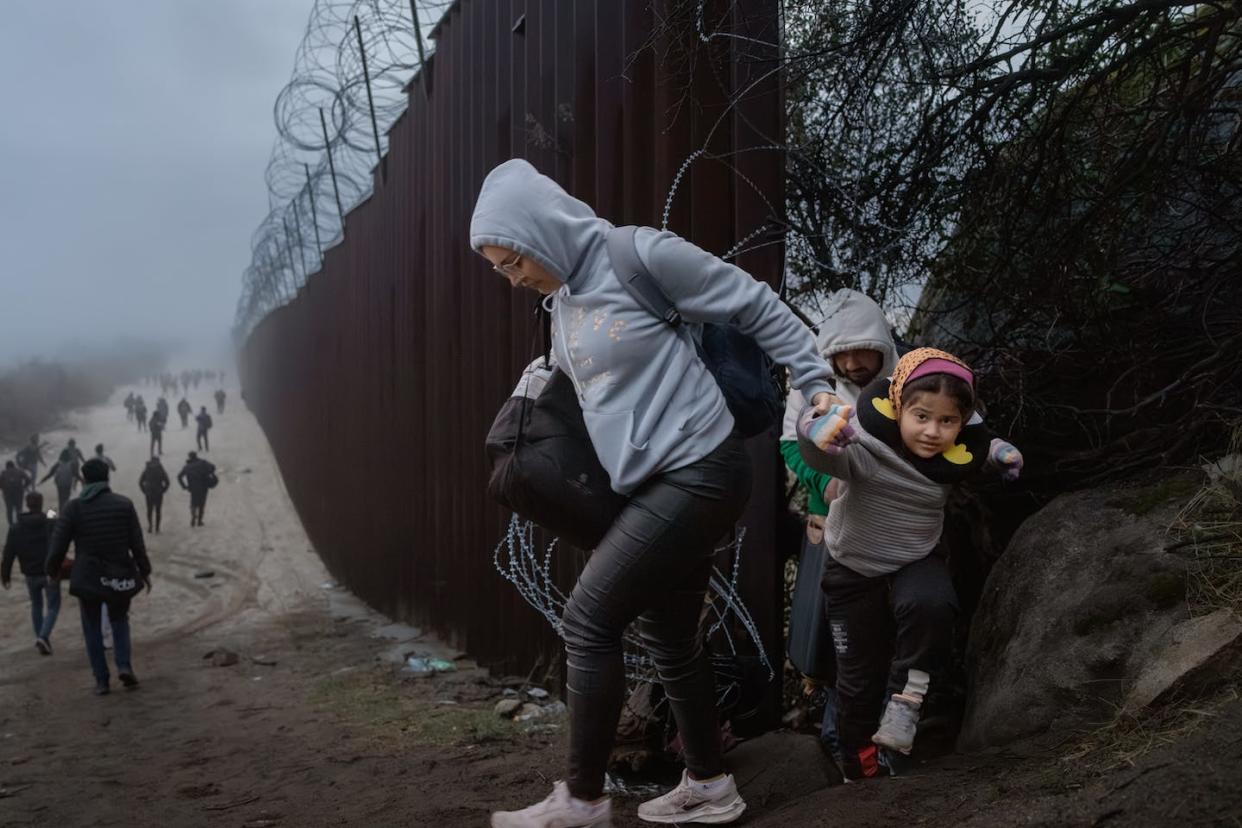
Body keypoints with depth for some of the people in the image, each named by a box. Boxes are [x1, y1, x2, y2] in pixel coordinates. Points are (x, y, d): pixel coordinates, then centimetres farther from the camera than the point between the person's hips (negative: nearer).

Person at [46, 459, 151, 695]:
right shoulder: (124, 504, -3)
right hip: (120, 576, 1)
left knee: (92, 629, 14)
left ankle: (101, 680, 12)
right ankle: (124, 666, 0)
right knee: (119, 620, 21)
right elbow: (137, 543, -3)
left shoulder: (73, 508, -6)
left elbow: (58, 546, -6)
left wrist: (53, 571, 12)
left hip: (87, 577, -1)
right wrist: (144, 571, 7)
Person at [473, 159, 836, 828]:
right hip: (659, 485, 9)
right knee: (669, 637, 14)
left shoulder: (643, 256, -13)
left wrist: (816, 383, -5)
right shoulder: (561, 304, 12)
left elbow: (757, 308, -7)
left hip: (697, 474, -9)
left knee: (588, 620, -8)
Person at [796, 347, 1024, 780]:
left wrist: (1000, 453, -11)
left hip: (915, 562, 2)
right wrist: (820, 433, -74)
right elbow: (818, 452, -51)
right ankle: (860, 769, 29)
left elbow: (981, 445, 10)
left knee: (932, 604, -34)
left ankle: (906, 697, -15)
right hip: (856, 569, -2)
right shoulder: (865, 445, -31)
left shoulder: (959, 450, -15)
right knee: (859, 675, 9)